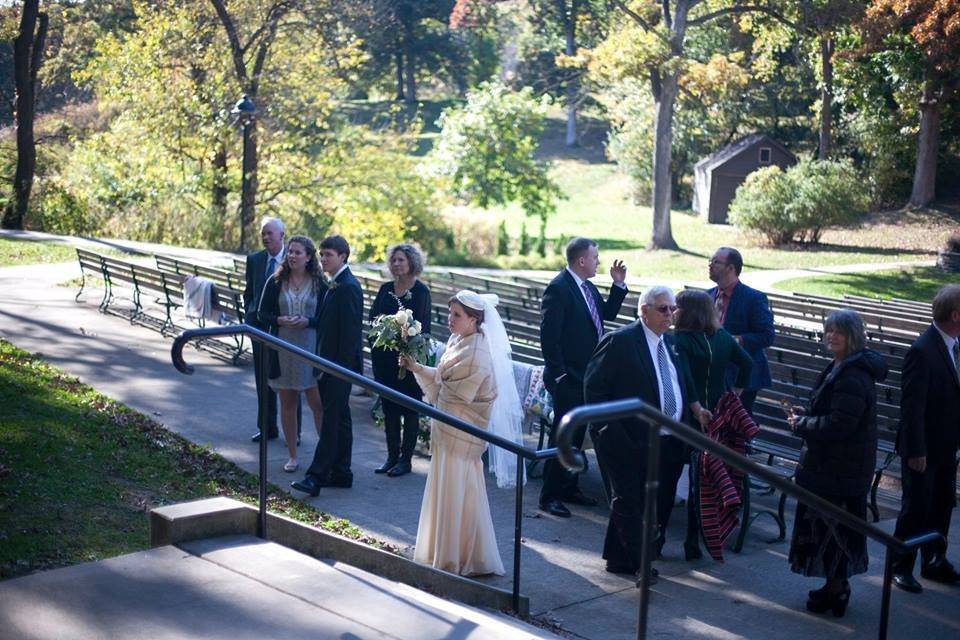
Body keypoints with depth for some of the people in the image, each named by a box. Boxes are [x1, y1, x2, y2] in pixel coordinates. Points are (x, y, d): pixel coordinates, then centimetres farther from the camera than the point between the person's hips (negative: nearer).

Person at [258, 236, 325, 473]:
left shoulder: (319, 284, -2)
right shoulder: (275, 282, 3)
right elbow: (262, 313, 5)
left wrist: (307, 321, -17)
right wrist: (280, 320, -13)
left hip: (311, 349, -2)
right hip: (283, 349, 2)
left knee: (318, 404, -3)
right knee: (287, 404, 9)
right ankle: (293, 456, 19)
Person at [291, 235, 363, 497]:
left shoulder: (348, 287, -15)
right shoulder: (335, 285, 15)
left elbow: (350, 331, -19)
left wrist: (341, 366, -20)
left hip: (340, 366, -10)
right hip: (331, 365, 10)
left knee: (331, 420, -9)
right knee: (339, 419, 13)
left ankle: (316, 476, -11)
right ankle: (341, 473, 19)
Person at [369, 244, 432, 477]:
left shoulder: (421, 290, -6)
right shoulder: (386, 288, 10)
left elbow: (422, 326, -10)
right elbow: (373, 315, 6)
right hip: (384, 355, 5)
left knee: (410, 409, 3)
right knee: (388, 407, 10)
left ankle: (405, 459, 11)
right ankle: (392, 456, 20)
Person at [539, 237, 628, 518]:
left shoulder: (588, 287, 11)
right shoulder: (559, 288, -17)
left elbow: (607, 313, 19)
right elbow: (548, 335, -19)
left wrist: (618, 285, 7)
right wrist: (559, 374, -19)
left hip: (586, 376, 9)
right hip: (567, 379, -9)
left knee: (577, 434, 17)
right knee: (563, 436, -3)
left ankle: (569, 488, 28)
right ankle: (550, 496, 5)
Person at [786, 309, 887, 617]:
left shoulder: (852, 377, -23)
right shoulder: (840, 368, 11)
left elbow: (839, 424, -27)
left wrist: (800, 424, -14)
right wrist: (806, 415, 4)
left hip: (839, 468, -10)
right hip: (831, 463, 10)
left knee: (831, 525, 0)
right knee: (834, 525, 18)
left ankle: (835, 589, 12)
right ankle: (837, 586, 29)